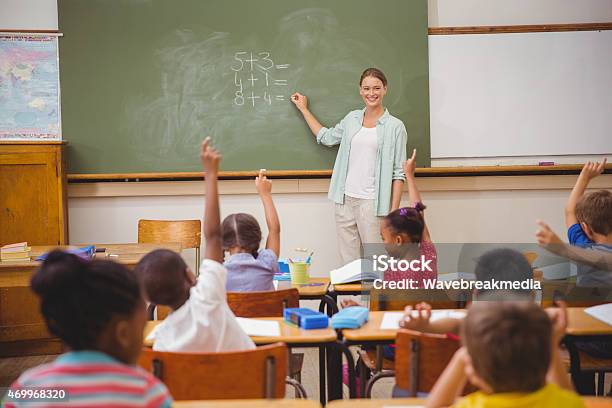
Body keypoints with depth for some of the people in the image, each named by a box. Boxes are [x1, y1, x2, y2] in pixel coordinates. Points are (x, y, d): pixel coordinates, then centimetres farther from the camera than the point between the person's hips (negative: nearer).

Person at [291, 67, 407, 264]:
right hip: (345, 200, 5)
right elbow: (326, 137, 28)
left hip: (372, 203, -5)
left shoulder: (395, 127, -2)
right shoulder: (352, 118, 12)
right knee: (348, 261, 6)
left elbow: (398, 173, -4)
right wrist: (303, 109, 32)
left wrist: (394, 211, -10)